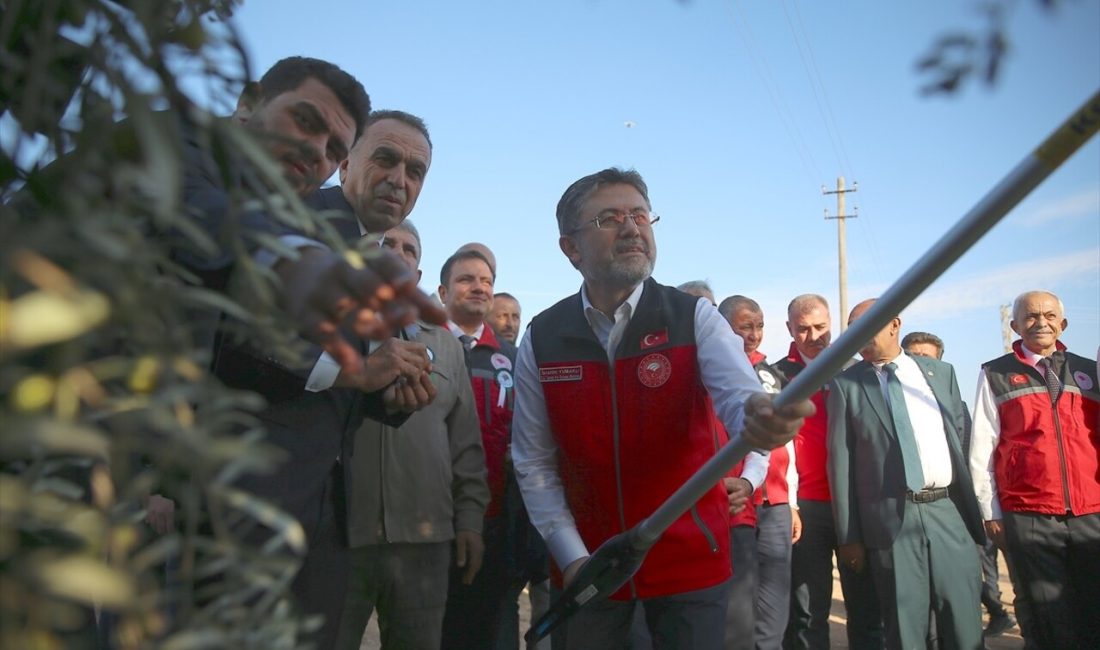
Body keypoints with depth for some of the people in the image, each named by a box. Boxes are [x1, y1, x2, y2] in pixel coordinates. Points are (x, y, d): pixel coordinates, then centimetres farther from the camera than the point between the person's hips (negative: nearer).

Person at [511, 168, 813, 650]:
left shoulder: (694, 318, -8)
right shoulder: (540, 340, -5)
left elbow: (739, 397, -25)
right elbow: (533, 463, 0)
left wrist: (762, 417, -47)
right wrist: (571, 556, -6)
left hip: (690, 557, -1)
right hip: (587, 563, 1)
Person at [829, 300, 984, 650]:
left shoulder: (940, 371, 9)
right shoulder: (845, 383, 1)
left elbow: (959, 432, 16)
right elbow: (841, 461, -1)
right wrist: (849, 535, -5)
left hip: (949, 510, 2)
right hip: (892, 518, -2)